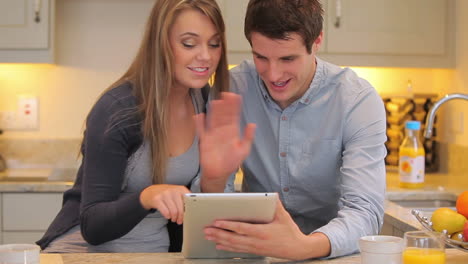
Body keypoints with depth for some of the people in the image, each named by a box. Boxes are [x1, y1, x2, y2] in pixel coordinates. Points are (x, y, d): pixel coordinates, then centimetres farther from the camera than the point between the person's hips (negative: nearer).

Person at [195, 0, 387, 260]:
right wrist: (215, 177, -30)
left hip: (329, 254, -1)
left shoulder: (359, 100, -15)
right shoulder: (233, 89, -8)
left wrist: (304, 246, -43)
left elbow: (364, 212, -24)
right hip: (255, 248, 1)